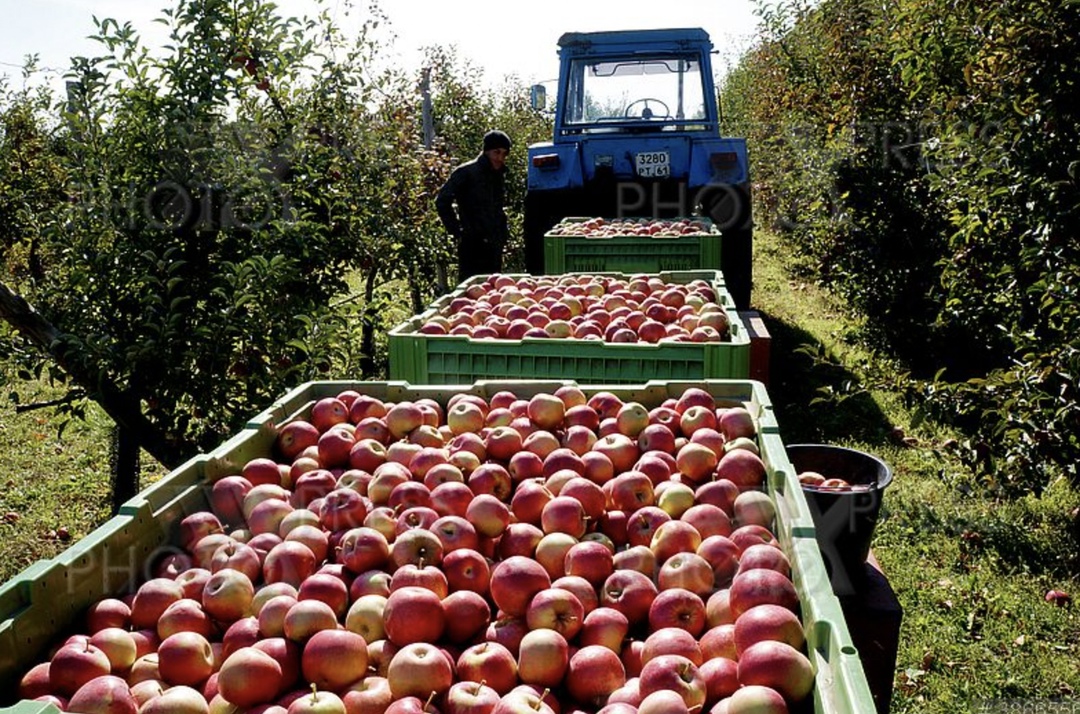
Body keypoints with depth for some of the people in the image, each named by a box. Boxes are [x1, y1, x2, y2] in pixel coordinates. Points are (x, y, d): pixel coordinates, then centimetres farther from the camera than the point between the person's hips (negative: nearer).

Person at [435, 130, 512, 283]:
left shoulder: (499, 174, 16)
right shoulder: (466, 172, -7)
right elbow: (442, 202, -10)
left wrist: (504, 232, 14)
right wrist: (457, 232, -11)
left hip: (494, 246, 7)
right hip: (473, 245, -7)